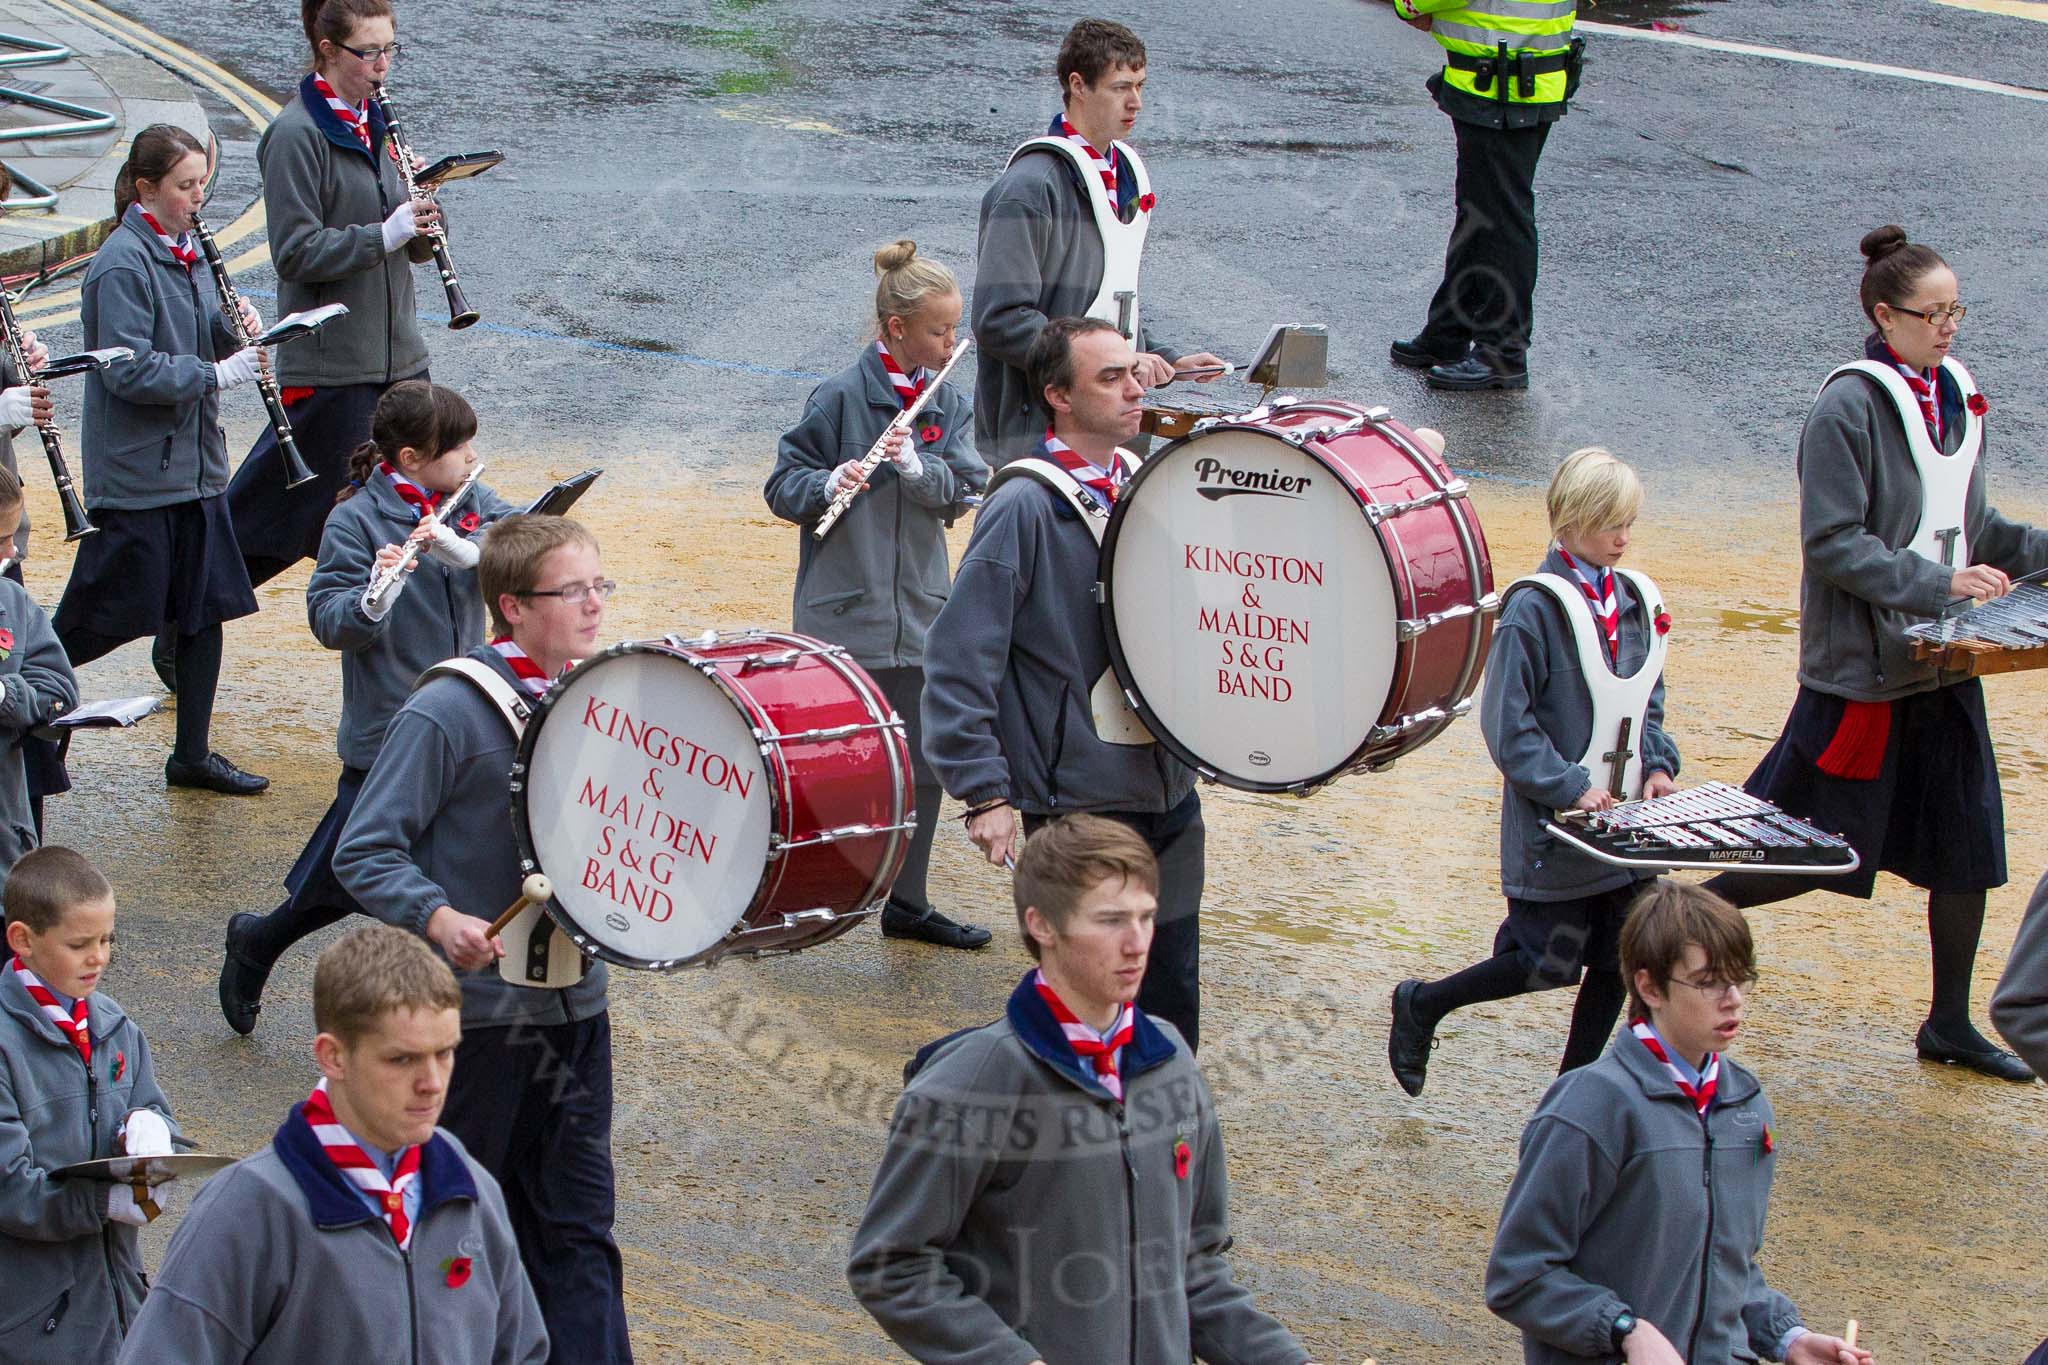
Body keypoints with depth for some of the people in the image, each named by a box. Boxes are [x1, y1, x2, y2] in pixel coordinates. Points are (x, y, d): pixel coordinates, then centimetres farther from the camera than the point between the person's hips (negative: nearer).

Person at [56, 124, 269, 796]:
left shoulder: (186, 254, 11)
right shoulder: (122, 264, -15)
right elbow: (129, 369, -22)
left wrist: (235, 328, -2)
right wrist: (216, 374, -21)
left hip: (193, 460, 8)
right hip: (137, 470, -8)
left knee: (208, 606, 8)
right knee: (105, 616, -3)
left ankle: (193, 754, 16)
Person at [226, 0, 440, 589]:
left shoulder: (374, 124, 11)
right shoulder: (297, 133, -12)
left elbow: (416, 248, 13)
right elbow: (296, 252, -18)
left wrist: (420, 208, -8)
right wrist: (384, 234, -24)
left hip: (398, 356, 7)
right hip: (333, 362, -7)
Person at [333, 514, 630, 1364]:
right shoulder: (448, 712, -15)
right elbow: (364, 853, -14)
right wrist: (439, 918, -30)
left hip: (574, 1003, 5)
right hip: (475, 1010, -5)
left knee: (575, 1229, 5)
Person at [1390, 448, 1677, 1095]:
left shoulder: (1637, 600, 7)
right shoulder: (1536, 609, -15)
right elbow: (1507, 724, -15)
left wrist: (1658, 765, 3)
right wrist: (1570, 787, -21)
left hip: (1622, 822, 7)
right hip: (1553, 828, -7)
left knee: (1618, 959, 7)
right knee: (1553, 964, -2)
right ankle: (1422, 1005, 19)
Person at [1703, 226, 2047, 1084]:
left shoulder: (1957, 396, 8)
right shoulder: (1850, 408, -15)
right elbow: (1833, 544, -18)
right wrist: (1939, 584, -21)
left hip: (1943, 659, 7)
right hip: (1864, 666, -7)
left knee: (1966, 849, 9)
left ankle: (1949, 1025, 22)